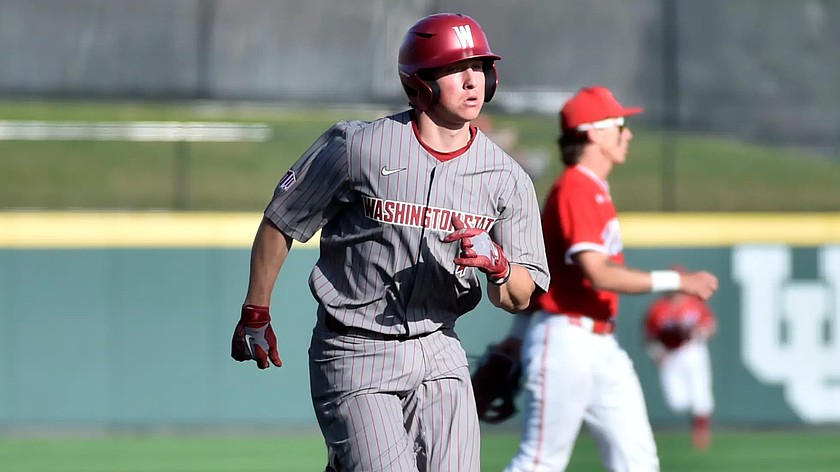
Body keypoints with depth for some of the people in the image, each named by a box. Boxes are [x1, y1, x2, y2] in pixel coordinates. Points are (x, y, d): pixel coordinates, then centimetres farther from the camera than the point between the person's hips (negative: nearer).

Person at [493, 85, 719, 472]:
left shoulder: (595, 192, 17)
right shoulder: (575, 190, -13)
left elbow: (539, 267, 23)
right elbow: (598, 274, -24)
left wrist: (519, 335, 26)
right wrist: (676, 281, -22)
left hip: (602, 345, 10)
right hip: (565, 341, -10)